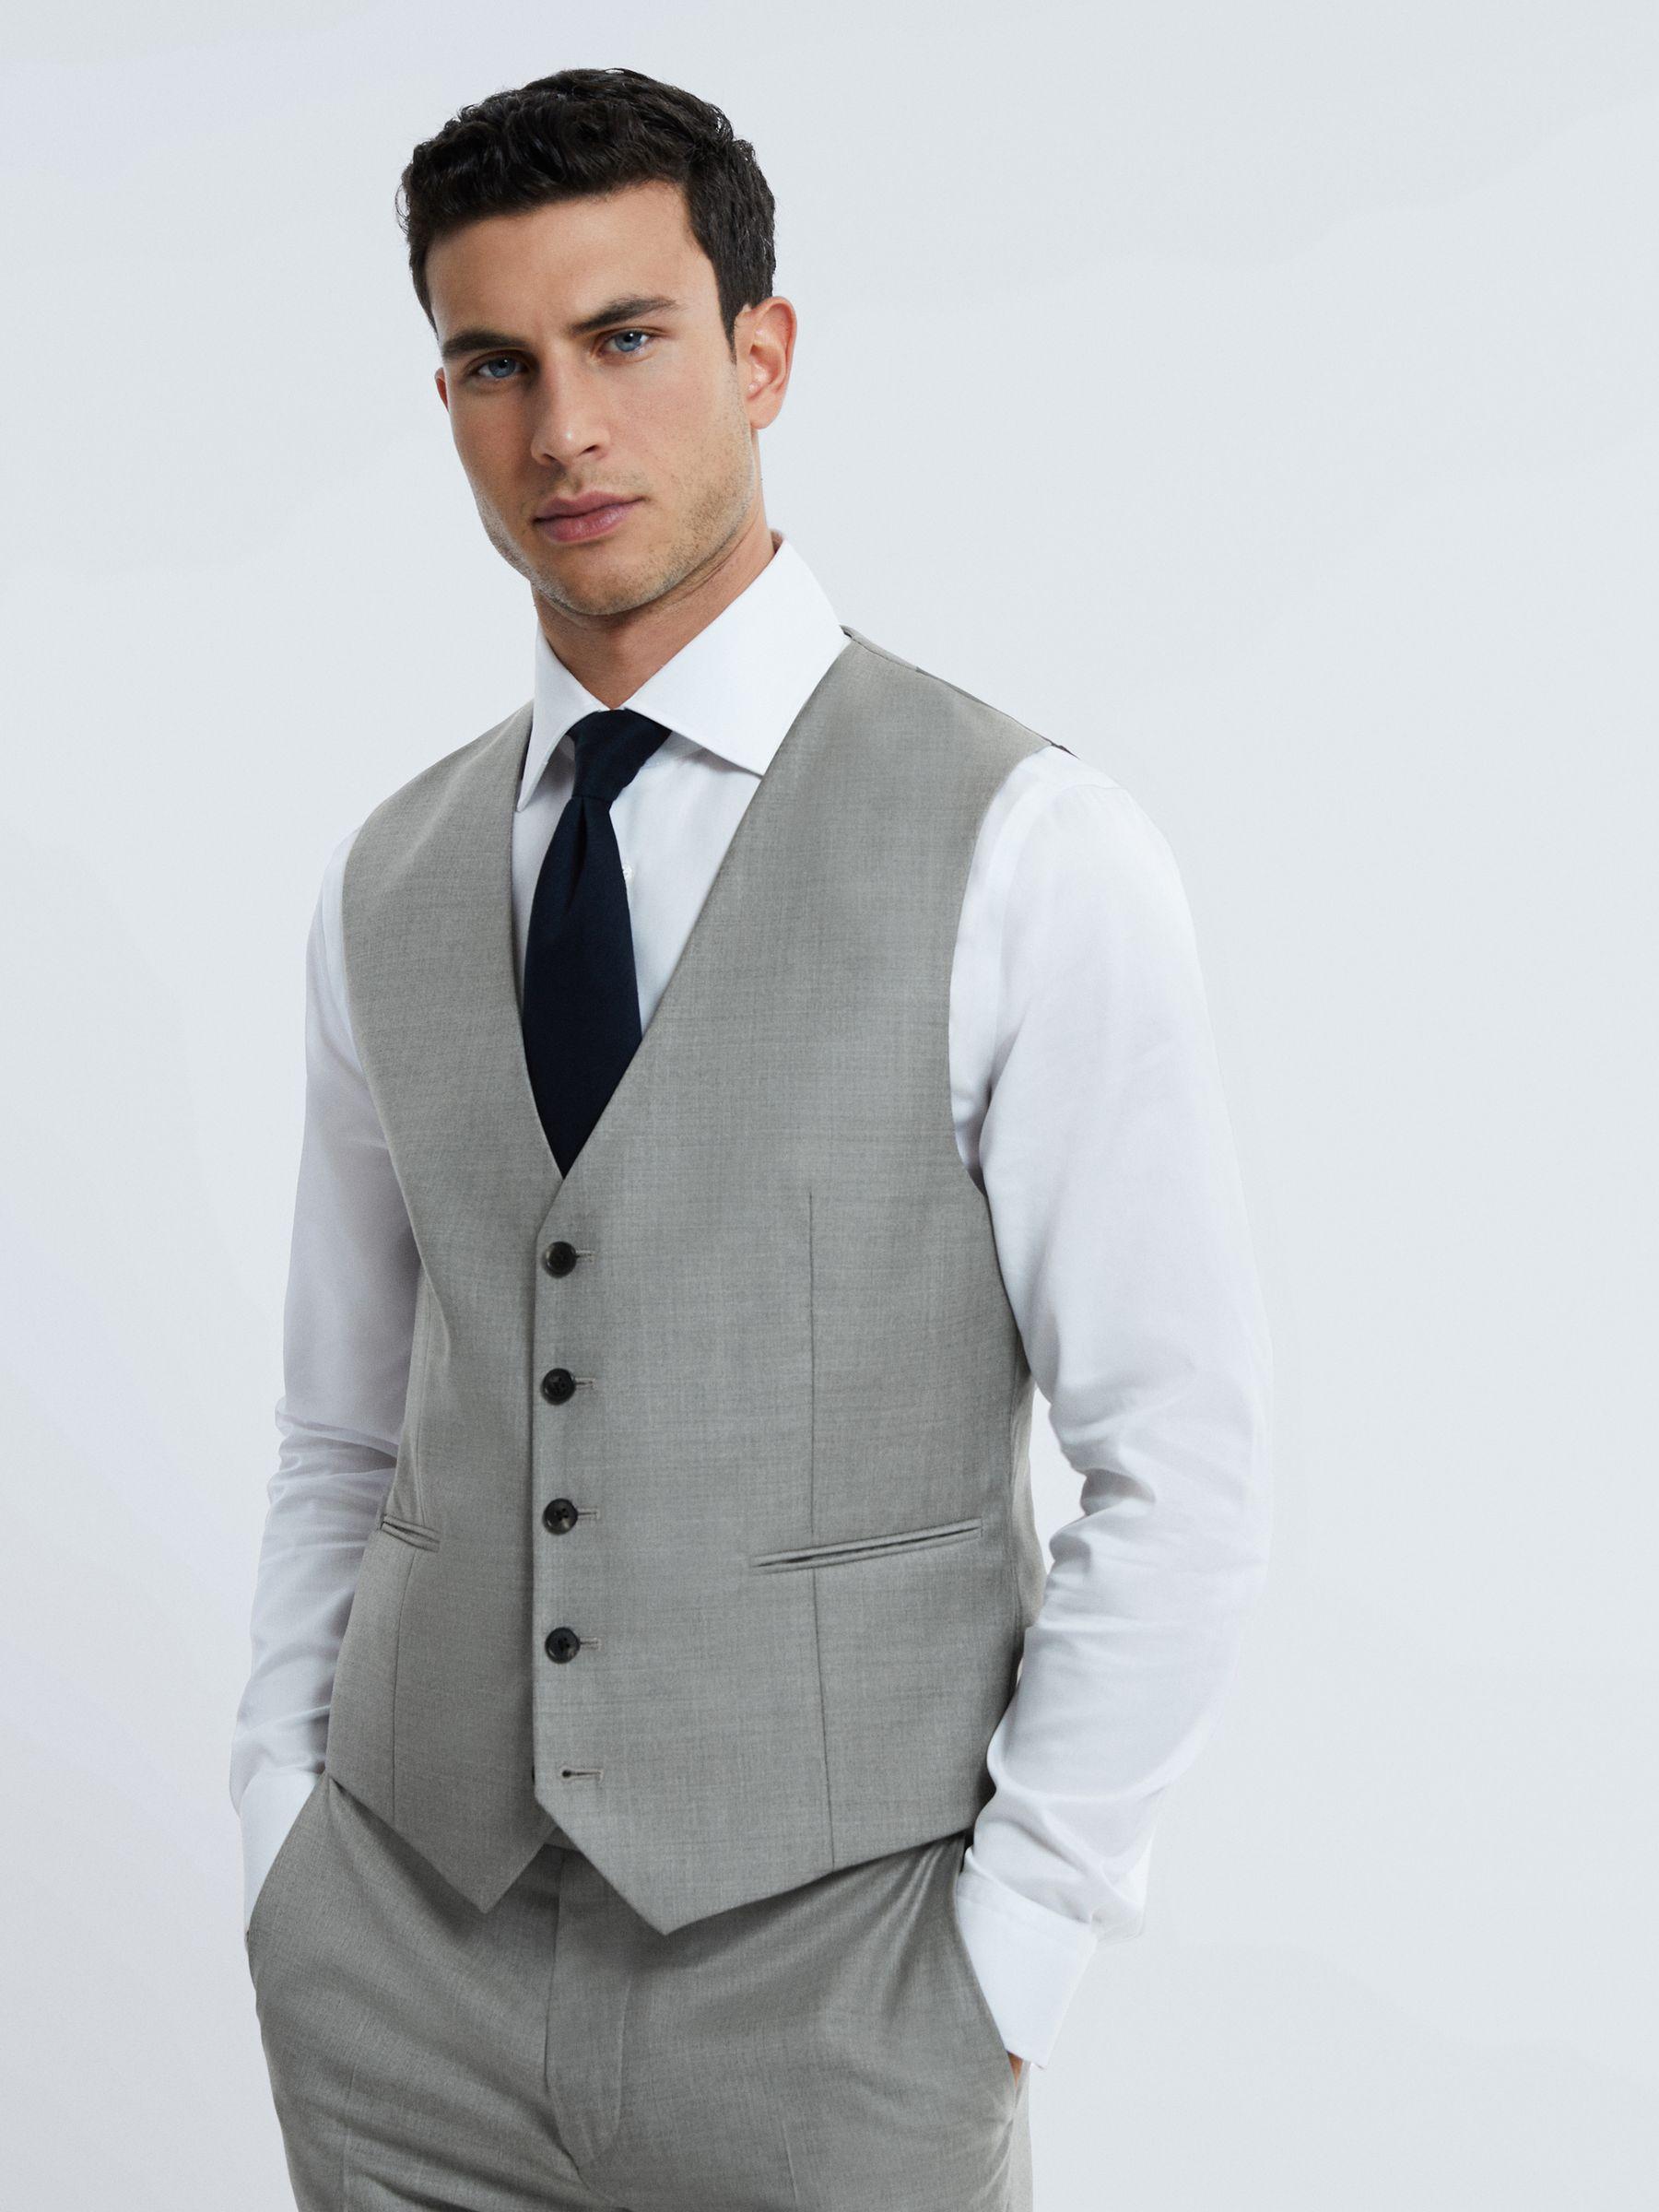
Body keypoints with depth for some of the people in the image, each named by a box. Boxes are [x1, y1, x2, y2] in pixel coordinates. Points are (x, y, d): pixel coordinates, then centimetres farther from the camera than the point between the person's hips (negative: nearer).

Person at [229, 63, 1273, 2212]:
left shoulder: (1028, 849, -8)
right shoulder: (384, 881, 7)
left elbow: (1182, 1467, -9)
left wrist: (1000, 1963, -10)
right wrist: (284, 1838, 5)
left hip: (822, 1980, -4)